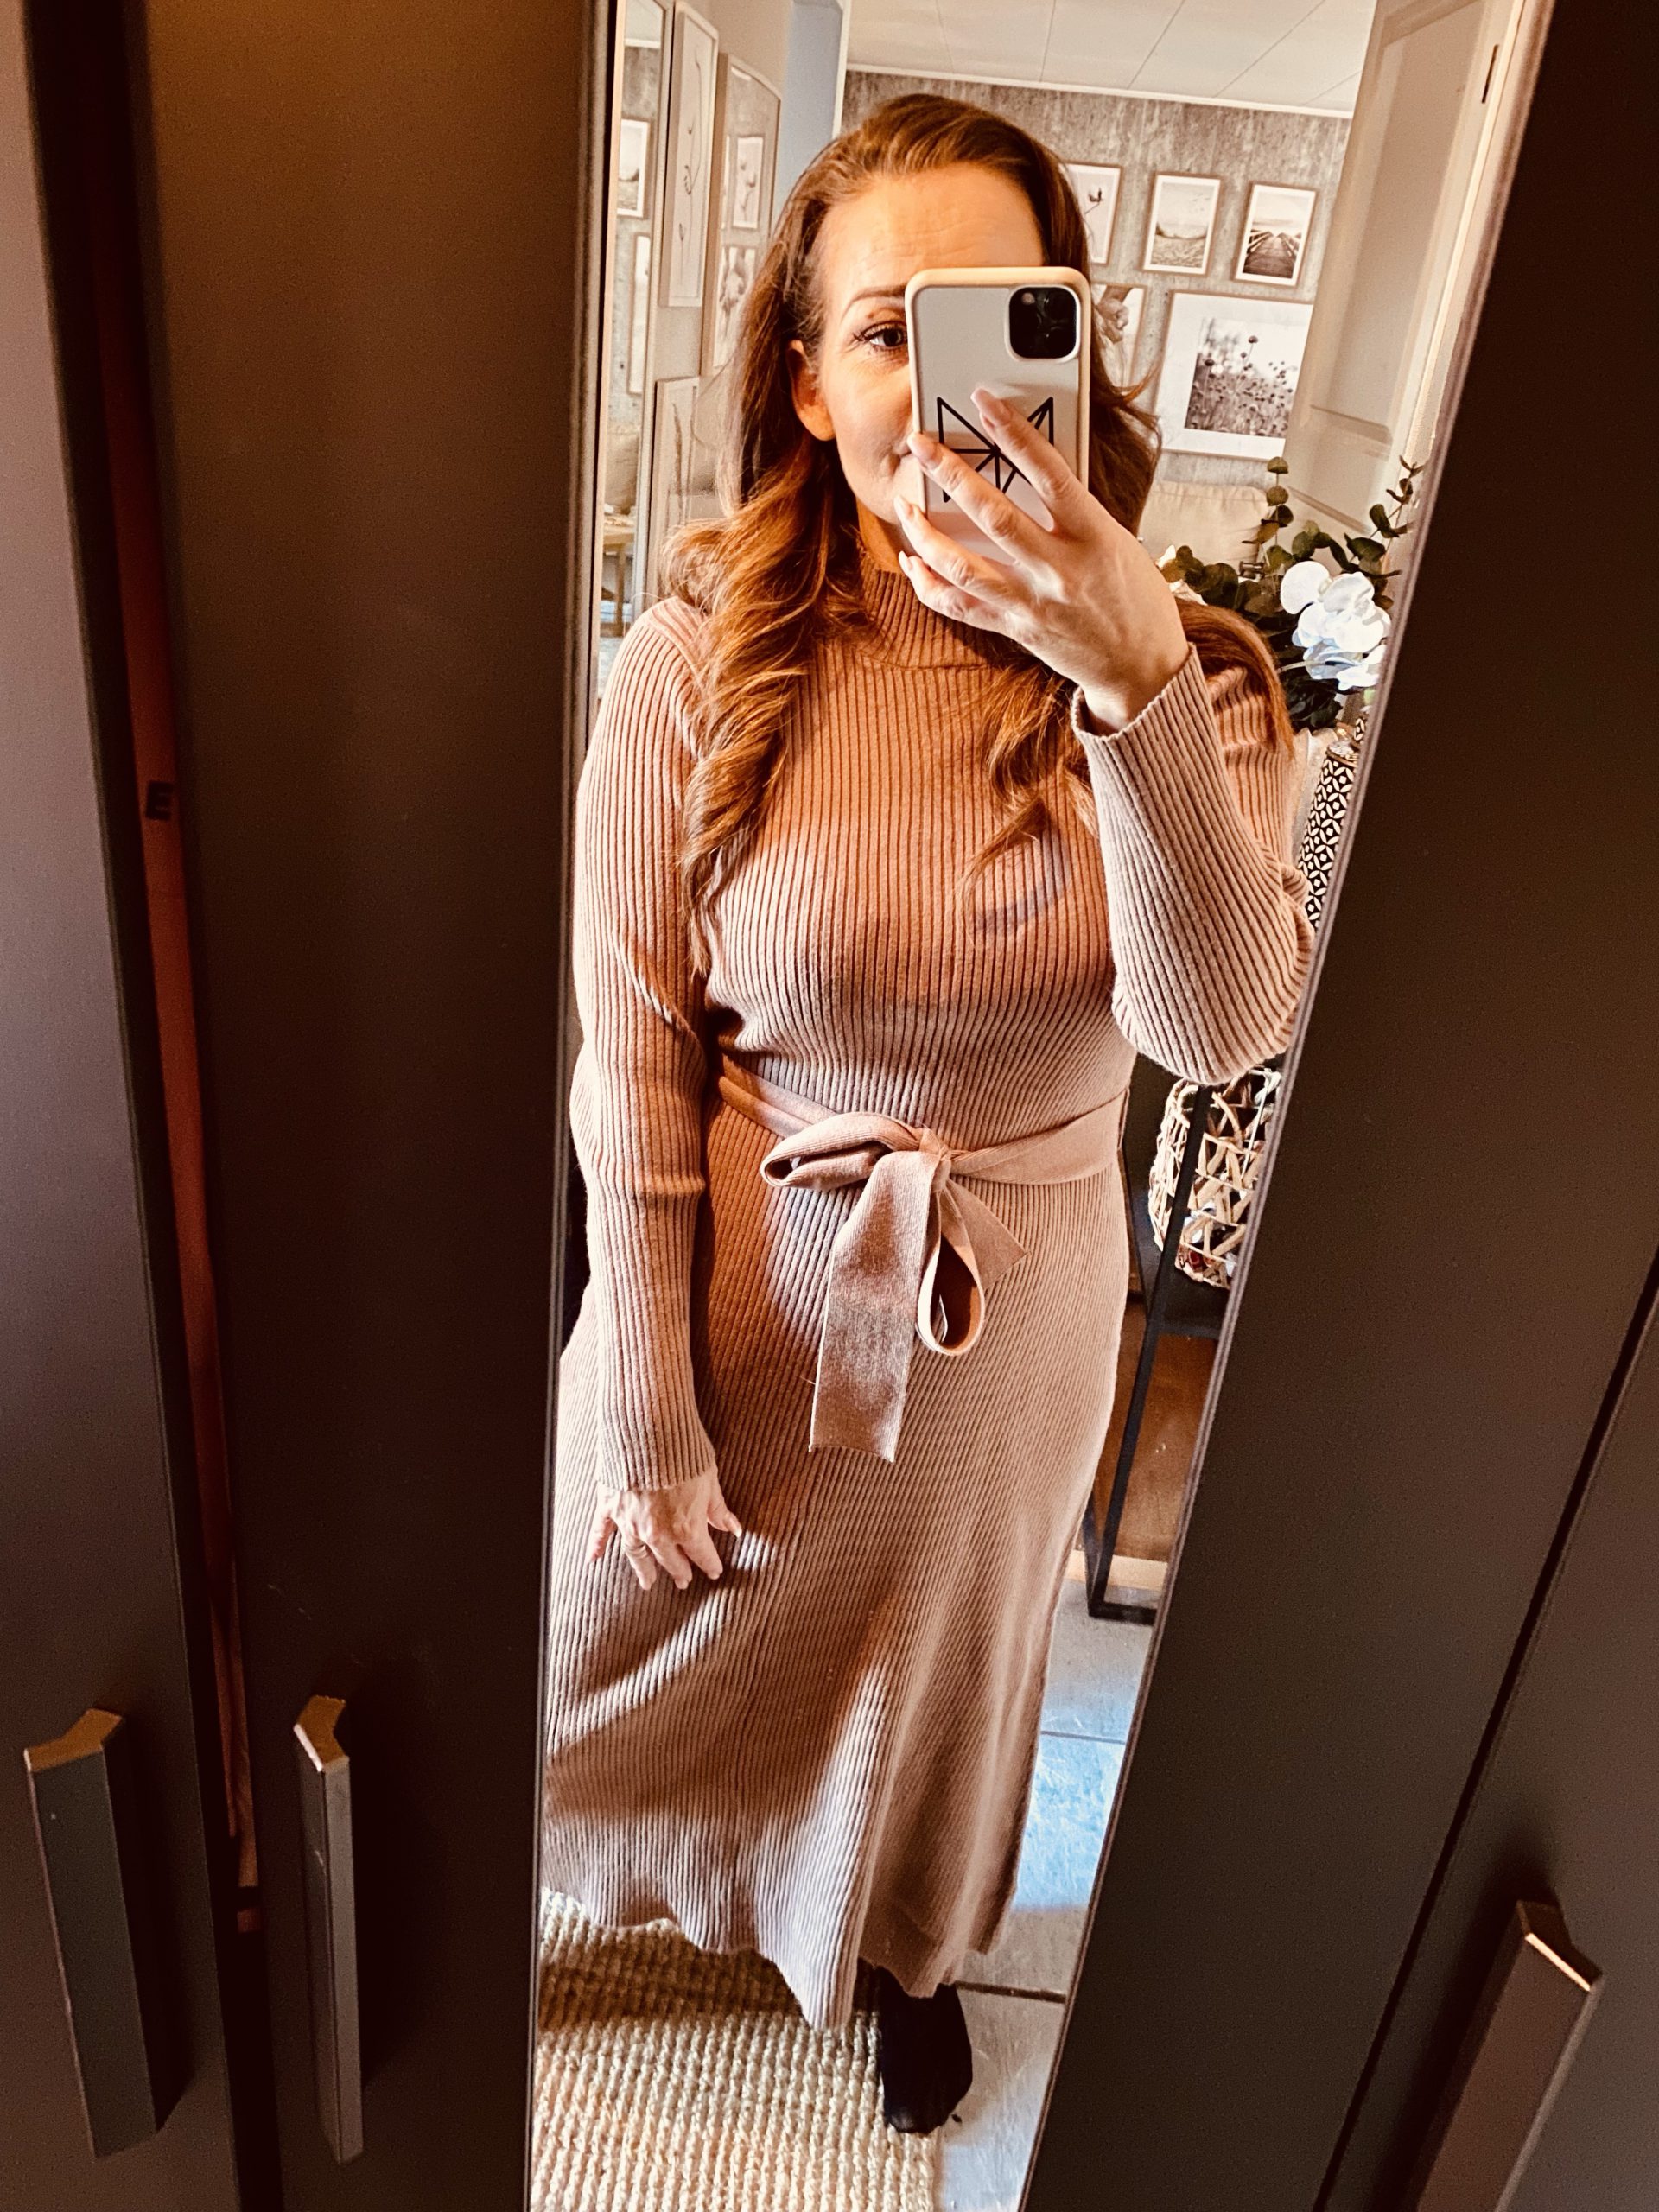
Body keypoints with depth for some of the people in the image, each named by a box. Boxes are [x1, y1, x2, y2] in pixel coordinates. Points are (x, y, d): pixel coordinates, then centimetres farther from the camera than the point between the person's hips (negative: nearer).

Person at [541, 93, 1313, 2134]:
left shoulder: (1182, 673, -12)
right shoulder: (697, 664, -17)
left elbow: (1219, 1026, -25)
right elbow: (636, 1061, -14)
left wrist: (1135, 682, -38)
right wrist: (651, 1415, -9)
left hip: (1012, 1296, 2)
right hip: (736, 1269, -1)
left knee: (947, 1645, 27)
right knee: (652, 1621, 24)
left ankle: (905, 1944, 62)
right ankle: (544, 1900, 61)